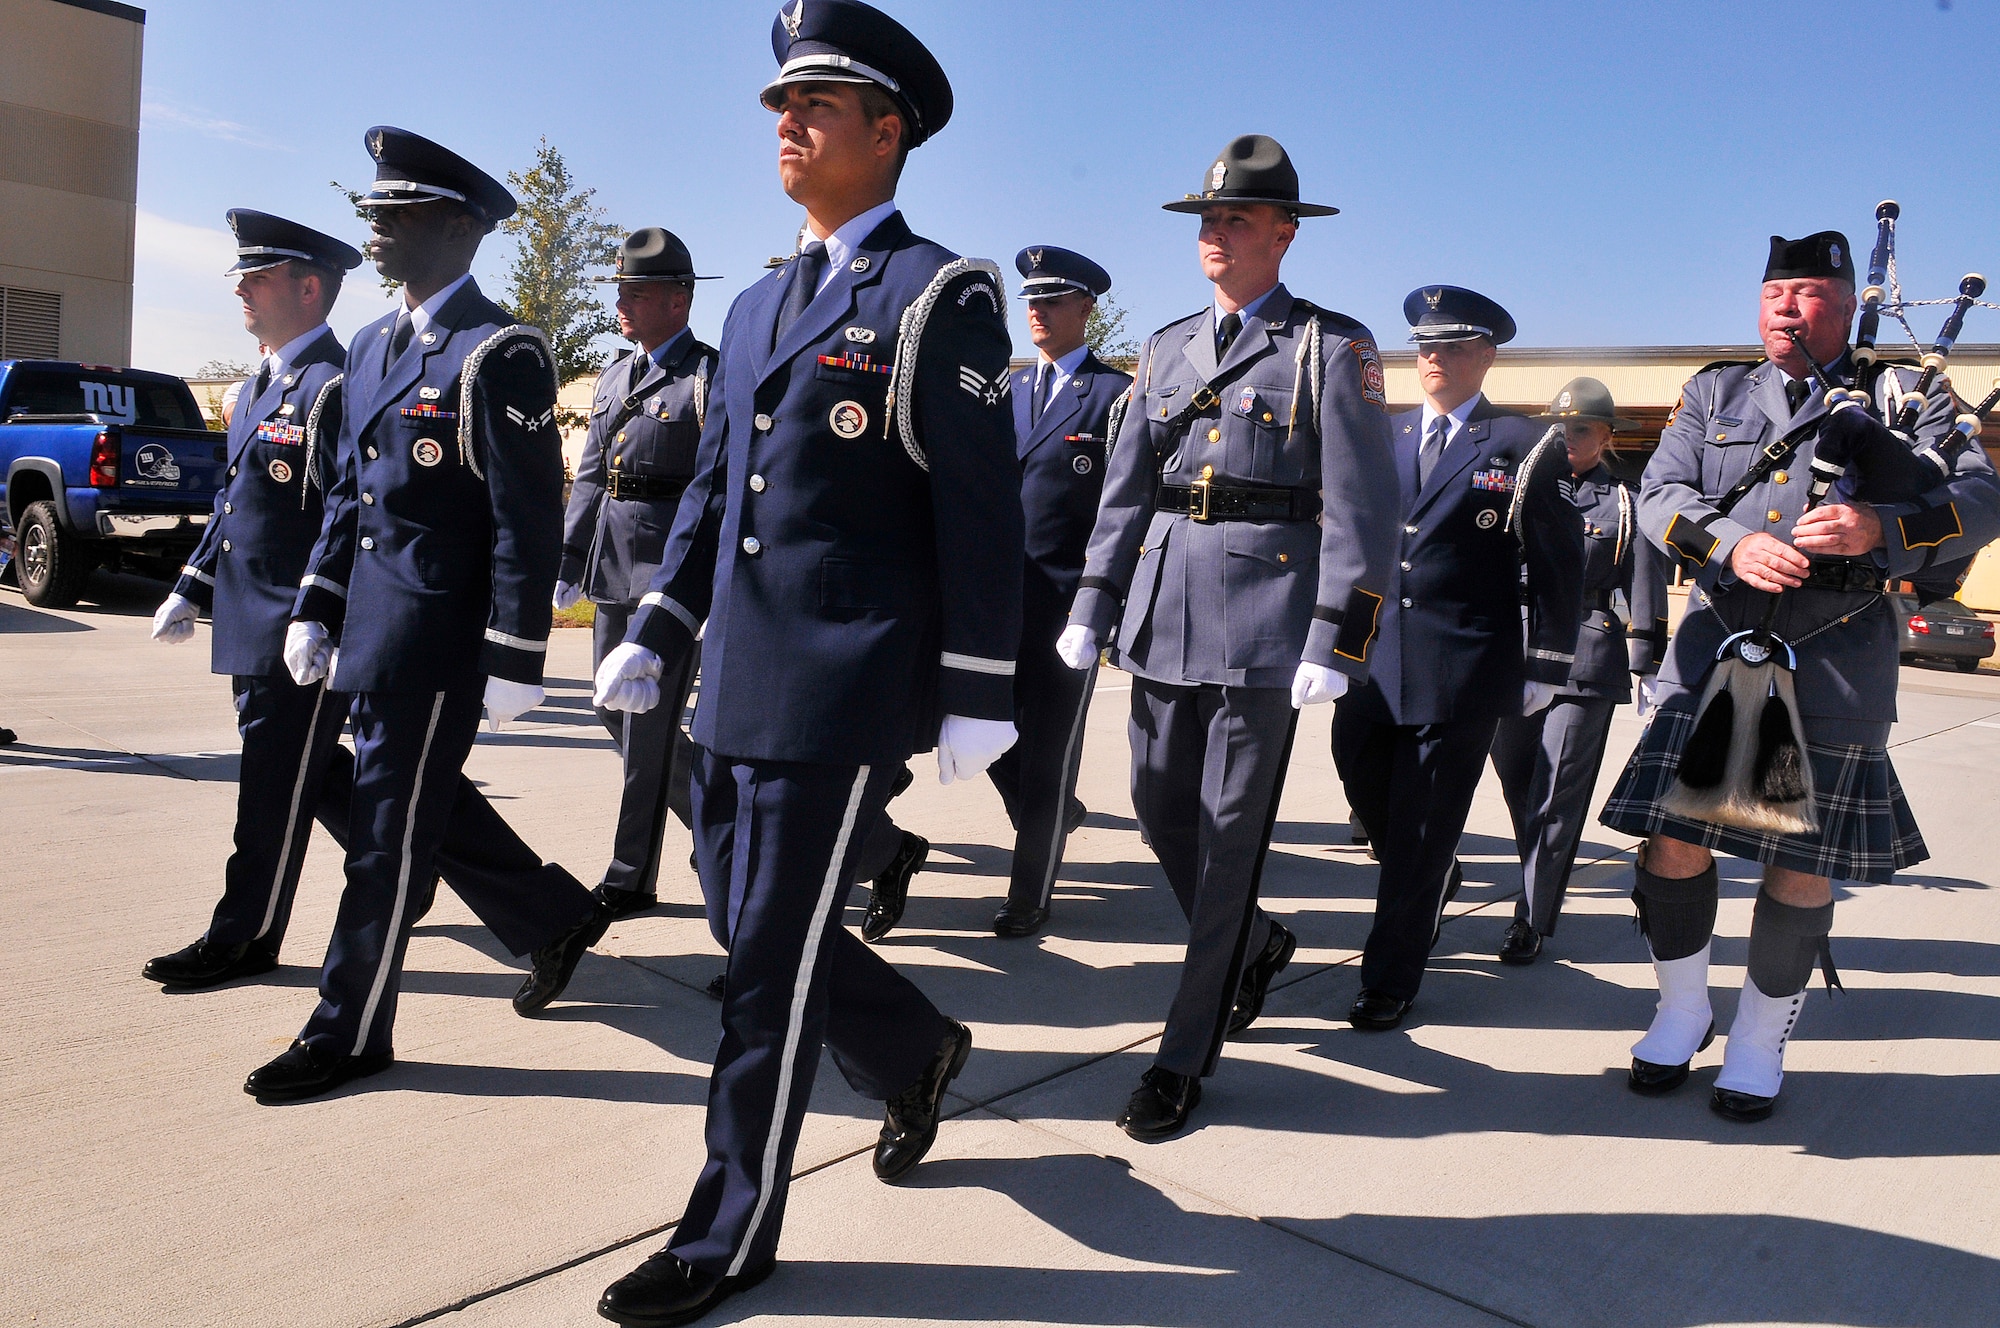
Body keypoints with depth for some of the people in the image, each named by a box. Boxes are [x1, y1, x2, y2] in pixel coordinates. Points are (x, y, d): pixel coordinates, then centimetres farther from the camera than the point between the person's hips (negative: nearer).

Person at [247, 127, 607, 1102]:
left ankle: (350, 1032, 17)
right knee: (414, 810, 17)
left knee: (388, 833, 1)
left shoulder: (498, 355, -14)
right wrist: (316, 609, 14)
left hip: (438, 633, -9)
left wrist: (515, 662, -18)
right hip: (372, 624, 9)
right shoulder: (373, 347, 14)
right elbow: (348, 491, 19)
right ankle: (558, 920, 35)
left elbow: (529, 521, -17)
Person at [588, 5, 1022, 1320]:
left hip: (851, 684, -8)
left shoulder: (941, 296, -6)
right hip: (741, 682, 8)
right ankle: (918, 1051, 41)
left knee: (772, 958, 0)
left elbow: (982, 509, -10)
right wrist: (656, 632, 14)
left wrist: (976, 695, -12)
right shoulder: (758, 305, 17)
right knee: (746, 920, 16)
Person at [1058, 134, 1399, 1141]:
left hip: (1264, 614, -5)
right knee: (1159, 806, 10)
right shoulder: (1168, 348, 16)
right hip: (1163, 607, 6)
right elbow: (1126, 490, 16)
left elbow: (1362, 507, -6)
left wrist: (1336, 642, -13)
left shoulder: (1331, 347, 0)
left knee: (1231, 829, -1)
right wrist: (1091, 608, 9)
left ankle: (1185, 1057, 9)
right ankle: (1255, 943, 38)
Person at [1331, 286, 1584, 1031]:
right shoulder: (1383, 439, 14)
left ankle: (1391, 982, 13)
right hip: (1376, 654, 4)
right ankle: (1429, 883, 33)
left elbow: (1557, 568, 1)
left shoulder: (1524, 449, 1)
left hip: (1463, 668, -4)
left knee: (1424, 828, 1)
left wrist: (1544, 669, -3)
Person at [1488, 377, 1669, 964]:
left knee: (1555, 797, -4)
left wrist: (1647, 673, -2)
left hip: (1586, 665, -4)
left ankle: (1532, 918, 2)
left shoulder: (1625, 503, 4)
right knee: (1516, 781, 10)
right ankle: (1543, 885, 31)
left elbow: (1645, 593, 2)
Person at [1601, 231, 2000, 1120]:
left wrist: (1879, 527, -23)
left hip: (1834, 661, -1)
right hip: (1716, 645, 2)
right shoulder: (1714, 391, 14)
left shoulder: (1899, 395, 8)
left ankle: (1761, 1039, 22)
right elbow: (1659, 498, 3)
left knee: (1800, 859, 4)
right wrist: (1734, 546, -17)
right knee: (1672, 837, -1)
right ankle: (1682, 1013, 21)